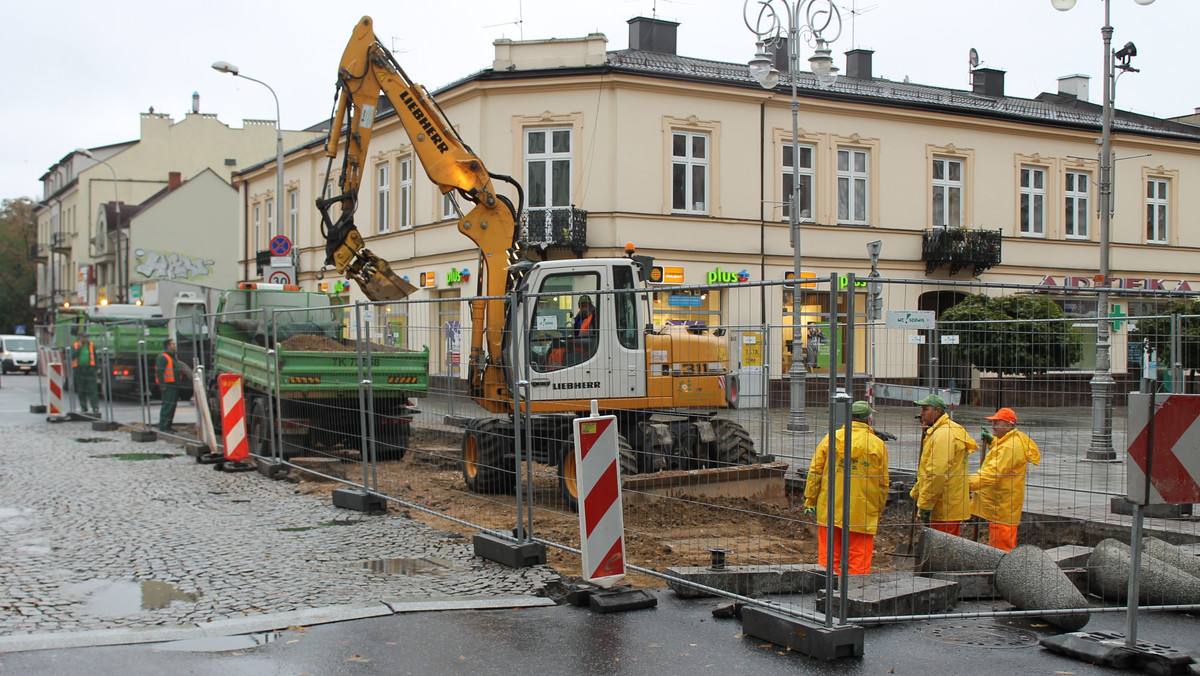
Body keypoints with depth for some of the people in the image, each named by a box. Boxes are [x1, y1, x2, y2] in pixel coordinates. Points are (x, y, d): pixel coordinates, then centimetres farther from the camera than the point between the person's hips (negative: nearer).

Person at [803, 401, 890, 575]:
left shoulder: (831, 438, 1)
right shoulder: (878, 444, -1)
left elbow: (814, 472, 2)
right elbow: (883, 483, 4)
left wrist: (810, 502, 9)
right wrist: (879, 510, 15)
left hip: (830, 510, 1)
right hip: (862, 513, -1)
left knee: (828, 558, 8)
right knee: (859, 562, 4)